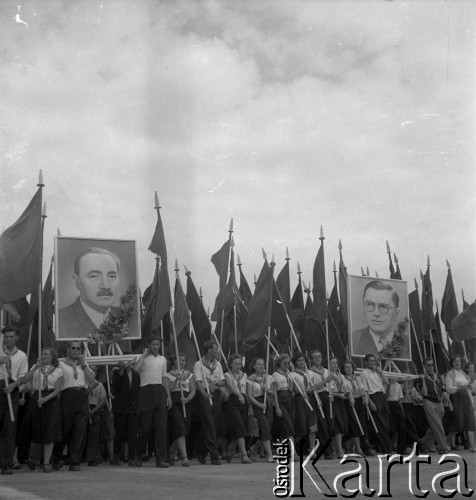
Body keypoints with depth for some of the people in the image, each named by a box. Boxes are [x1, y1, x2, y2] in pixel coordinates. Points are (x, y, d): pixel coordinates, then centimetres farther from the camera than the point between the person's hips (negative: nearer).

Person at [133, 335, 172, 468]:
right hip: (146, 391, -4)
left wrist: (168, 395, 12)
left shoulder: (162, 359, 18)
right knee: (145, 426, -1)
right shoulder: (144, 358, 3)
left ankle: (161, 459, -5)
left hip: (160, 392, 4)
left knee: (161, 426, -5)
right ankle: (138, 455, 21)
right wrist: (144, 354, -9)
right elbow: (135, 368, -20)